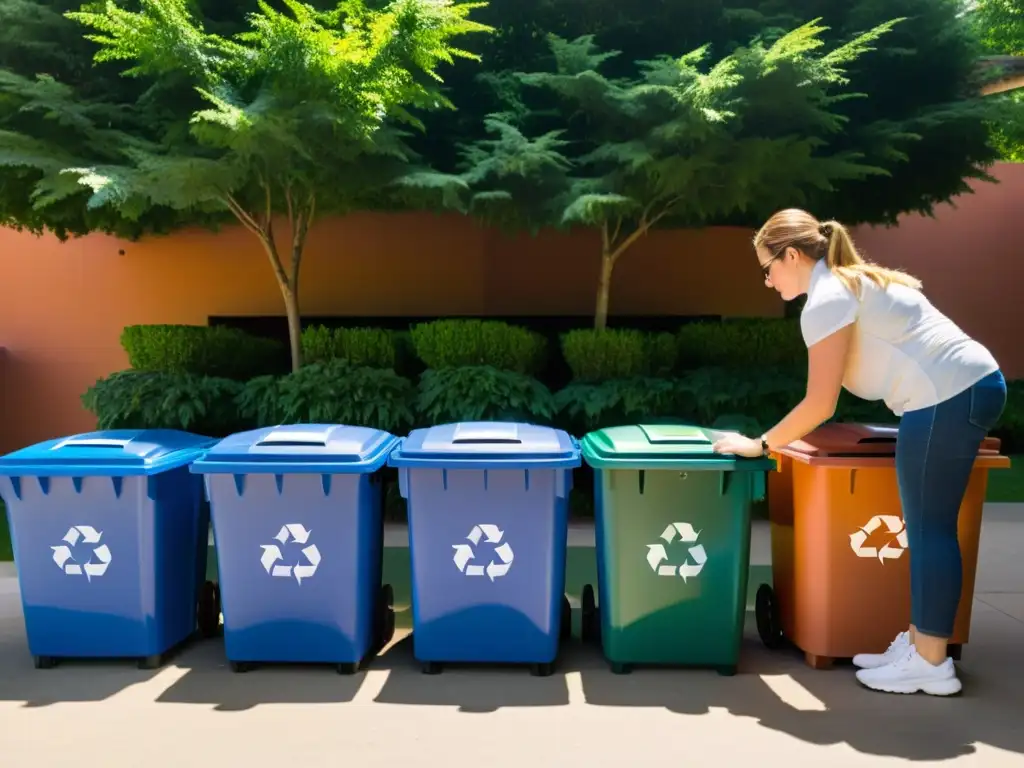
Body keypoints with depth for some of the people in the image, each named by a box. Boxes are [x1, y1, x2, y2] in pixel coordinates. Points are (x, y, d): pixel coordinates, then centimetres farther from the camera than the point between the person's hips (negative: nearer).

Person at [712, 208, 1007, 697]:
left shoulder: (827, 298, -10)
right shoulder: (855, 279, 21)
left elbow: (819, 404, -13)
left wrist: (759, 445, -3)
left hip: (947, 399, -10)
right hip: (974, 384, 10)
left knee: (929, 529, -2)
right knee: (929, 527, 13)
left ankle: (931, 665, 7)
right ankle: (919, 642, 22)